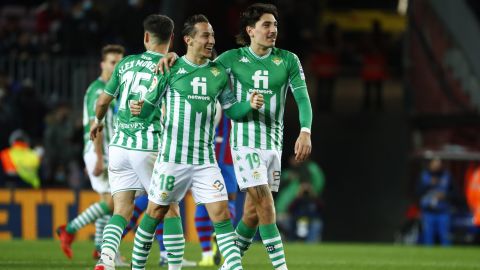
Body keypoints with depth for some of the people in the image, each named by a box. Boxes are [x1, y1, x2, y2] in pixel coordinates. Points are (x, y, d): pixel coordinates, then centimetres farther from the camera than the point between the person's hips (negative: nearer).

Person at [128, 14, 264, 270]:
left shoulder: (218, 72, 7)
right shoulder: (172, 68, -3)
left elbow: (231, 109, 14)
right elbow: (149, 101, -1)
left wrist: (249, 105, -5)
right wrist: (137, 108, -23)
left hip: (205, 160, 3)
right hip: (172, 157, -3)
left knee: (221, 213, -7)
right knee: (155, 212, 5)